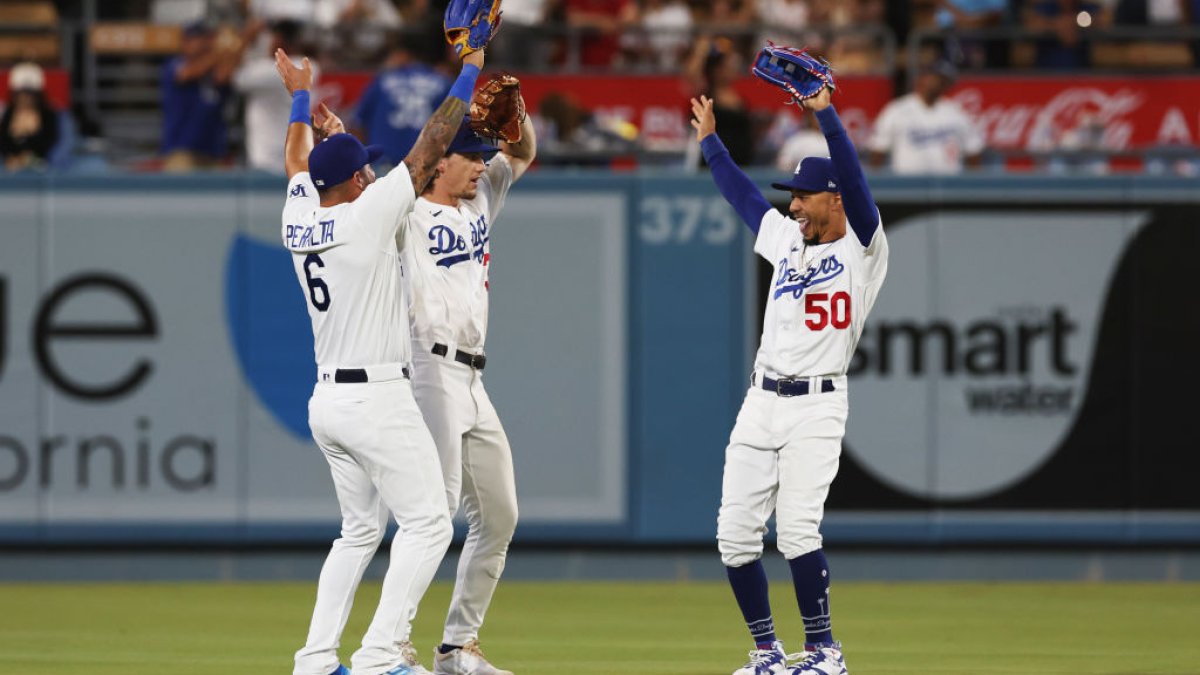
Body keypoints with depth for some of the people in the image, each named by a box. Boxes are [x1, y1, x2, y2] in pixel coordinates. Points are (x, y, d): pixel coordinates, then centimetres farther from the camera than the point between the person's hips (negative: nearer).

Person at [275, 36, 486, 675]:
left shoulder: (298, 218, 4)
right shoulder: (367, 215, -14)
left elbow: (297, 162, 25)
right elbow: (428, 148, -10)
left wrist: (300, 97, 40)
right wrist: (468, 72, -3)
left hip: (325, 400, 8)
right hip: (377, 399, -8)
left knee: (360, 529, 18)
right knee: (427, 523, -4)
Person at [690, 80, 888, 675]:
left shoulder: (863, 247, -3)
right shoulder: (786, 240, 16)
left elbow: (853, 178, -17)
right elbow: (741, 193, 29)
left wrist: (825, 113, -24)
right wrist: (710, 140, 33)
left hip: (816, 407, -7)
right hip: (761, 403, 7)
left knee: (797, 529, -18)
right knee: (734, 533, 1)